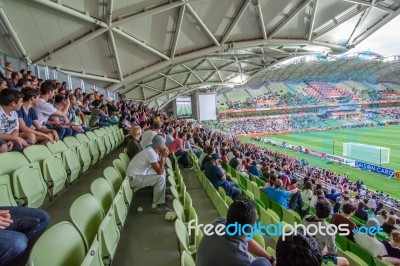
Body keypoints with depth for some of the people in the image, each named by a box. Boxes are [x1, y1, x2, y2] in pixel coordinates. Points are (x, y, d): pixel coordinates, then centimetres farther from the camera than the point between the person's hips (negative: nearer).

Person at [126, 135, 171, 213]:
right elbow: (159, 171, -28)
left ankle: (161, 194, 25)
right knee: (160, 178, -22)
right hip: (135, 178, -10)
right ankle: (156, 206, -11)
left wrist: (163, 156, -5)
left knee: (163, 171, 12)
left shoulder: (152, 150, 2)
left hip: (141, 172, 10)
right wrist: (163, 156, -19)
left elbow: (161, 167, 10)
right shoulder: (151, 152, -26)